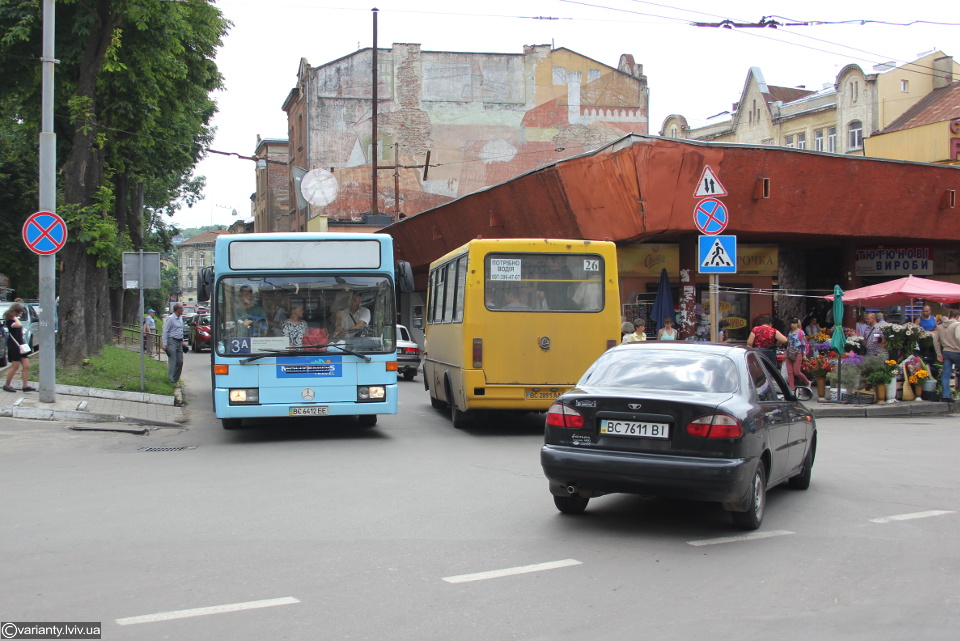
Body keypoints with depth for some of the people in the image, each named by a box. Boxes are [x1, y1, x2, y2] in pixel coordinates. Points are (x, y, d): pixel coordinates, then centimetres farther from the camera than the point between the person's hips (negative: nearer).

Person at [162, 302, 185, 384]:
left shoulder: (181, 318, 14)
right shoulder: (170, 318, -10)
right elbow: (165, 331, -12)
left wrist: (182, 341, 19)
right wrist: (164, 344, -17)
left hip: (179, 342, 8)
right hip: (172, 342, -8)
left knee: (180, 361, 8)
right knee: (172, 362, -8)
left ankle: (175, 379, 17)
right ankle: (171, 381, -5)